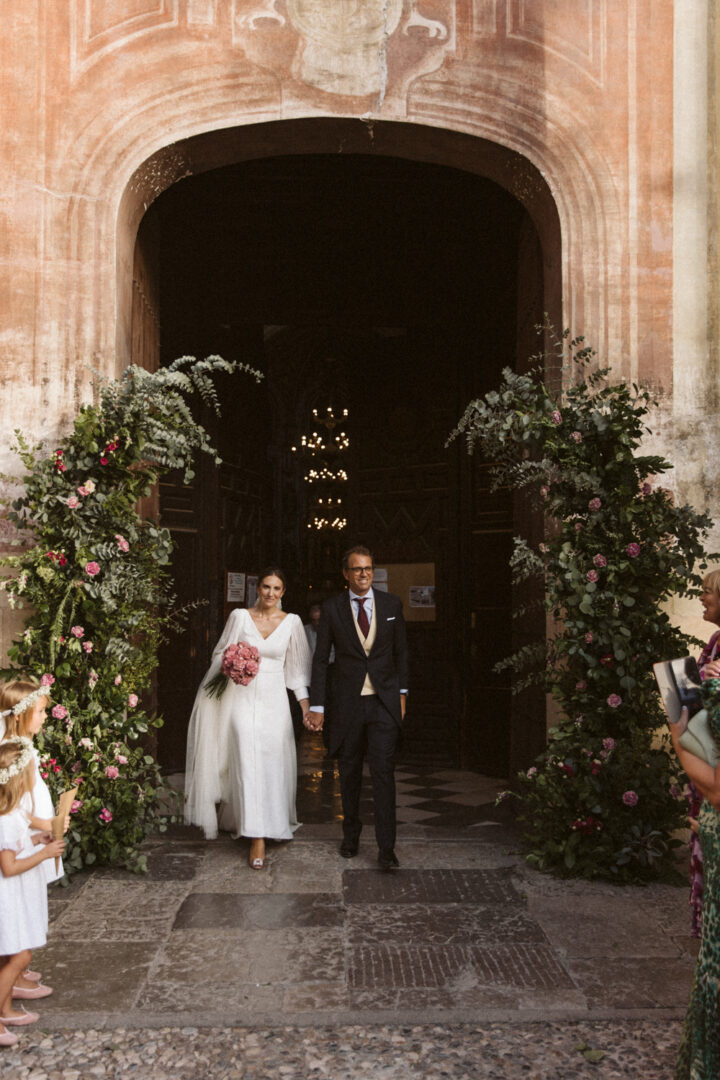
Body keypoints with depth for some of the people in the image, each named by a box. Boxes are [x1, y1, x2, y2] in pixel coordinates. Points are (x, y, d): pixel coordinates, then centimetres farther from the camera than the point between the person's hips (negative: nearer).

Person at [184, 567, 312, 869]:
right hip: (243, 697, -1)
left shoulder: (292, 622, 3)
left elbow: (297, 665, 10)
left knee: (273, 766, 3)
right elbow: (221, 653, 9)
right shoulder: (240, 616, 0)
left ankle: (273, 824, 23)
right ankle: (257, 837, -7)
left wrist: (304, 701, 8)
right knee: (248, 763, -9)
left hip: (274, 699, 1)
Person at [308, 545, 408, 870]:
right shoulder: (332, 609, -1)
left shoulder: (391, 604, 2)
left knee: (383, 771, -8)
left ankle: (386, 848, -5)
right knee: (349, 773, 11)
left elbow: (400, 650, 11)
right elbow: (321, 658, 0)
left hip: (384, 701, 0)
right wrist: (316, 706, -3)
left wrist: (401, 693, 9)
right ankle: (351, 834, 30)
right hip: (348, 703, 1)